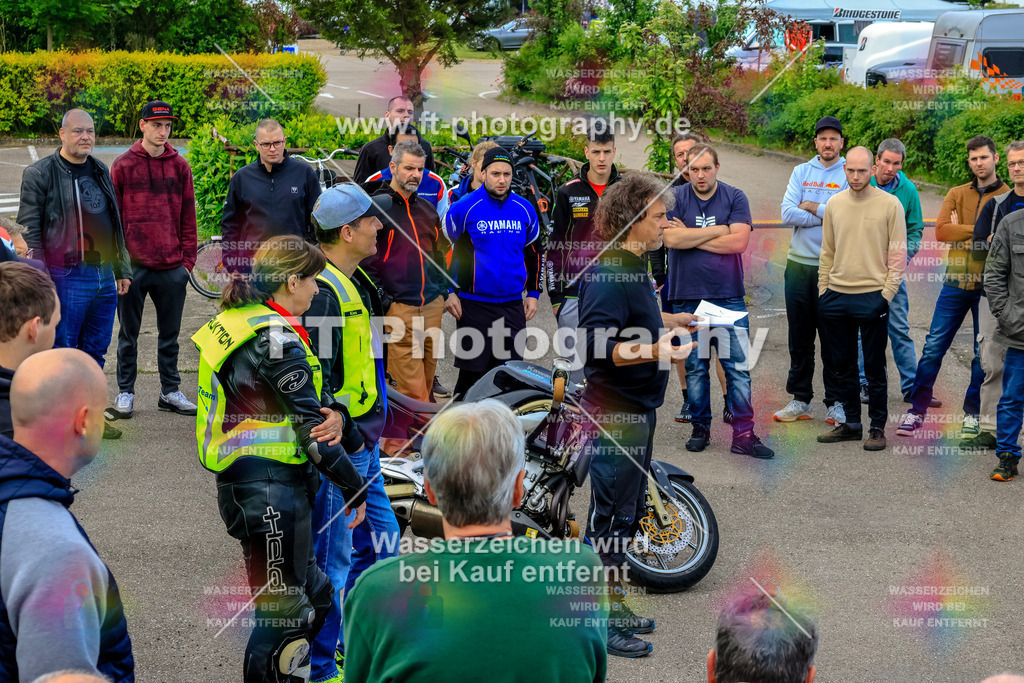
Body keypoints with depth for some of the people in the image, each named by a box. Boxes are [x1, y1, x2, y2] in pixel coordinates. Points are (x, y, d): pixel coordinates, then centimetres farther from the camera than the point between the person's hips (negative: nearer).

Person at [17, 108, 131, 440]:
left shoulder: (101, 172, 15)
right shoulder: (40, 173, -6)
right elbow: (29, 231, -9)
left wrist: (122, 269, 18)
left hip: (105, 279, 6)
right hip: (67, 278, -6)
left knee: (95, 351, 12)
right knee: (62, 352, -1)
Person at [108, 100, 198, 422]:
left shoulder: (179, 166, 7)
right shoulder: (123, 166, 0)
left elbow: (188, 216, 9)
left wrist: (188, 259, 5)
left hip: (172, 267, 2)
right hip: (134, 265, -2)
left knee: (170, 334, 10)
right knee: (128, 334, 6)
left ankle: (170, 392, 20)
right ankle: (125, 393, 15)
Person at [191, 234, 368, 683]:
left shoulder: (237, 321, 11)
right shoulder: (276, 338, -18)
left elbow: (313, 400, 10)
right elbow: (310, 424, -17)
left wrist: (337, 418, -11)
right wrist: (355, 489, -7)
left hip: (239, 483, 10)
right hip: (271, 488, -10)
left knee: (315, 594, 21)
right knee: (283, 612, -1)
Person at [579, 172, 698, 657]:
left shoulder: (632, 267, 11)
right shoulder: (609, 275, -21)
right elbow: (595, 344, -29)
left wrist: (673, 321, 23)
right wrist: (655, 350, -34)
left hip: (636, 409, 11)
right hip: (616, 413, -11)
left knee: (630, 510, 18)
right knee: (611, 514, -3)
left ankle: (613, 606, 31)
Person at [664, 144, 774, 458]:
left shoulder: (735, 197, 3)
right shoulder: (675, 198, 3)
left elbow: (739, 242, -10)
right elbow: (671, 238, -12)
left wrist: (690, 237, -8)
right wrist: (718, 230, -8)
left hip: (729, 296, 0)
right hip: (687, 297, 0)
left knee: (738, 367, -3)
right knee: (695, 367, 8)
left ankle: (743, 434, 1)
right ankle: (700, 428, 21)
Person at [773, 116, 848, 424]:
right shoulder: (801, 172, 9)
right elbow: (788, 214, -4)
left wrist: (812, 207, -6)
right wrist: (829, 216, -9)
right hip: (799, 263, 3)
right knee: (799, 337, 8)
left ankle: (835, 403, 9)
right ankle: (800, 400, 17)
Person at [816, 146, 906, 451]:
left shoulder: (889, 204, -5)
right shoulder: (835, 203, 7)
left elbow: (898, 254, -4)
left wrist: (887, 293, -10)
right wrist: (822, 290, 7)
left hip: (872, 297, -4)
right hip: (837, 297, 4)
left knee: (874, 367, 2)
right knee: (842, 365, 11)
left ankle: (877, 427, 13)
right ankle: (851, 424, 22)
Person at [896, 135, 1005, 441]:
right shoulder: (956, 194, 10)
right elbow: (941, 231, -4)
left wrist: (961, 231, -13)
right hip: (956, 282, 2)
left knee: (984, 353, 6)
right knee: (934, 346, 1)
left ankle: (973, 414, 19)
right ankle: (917, 410, 8)